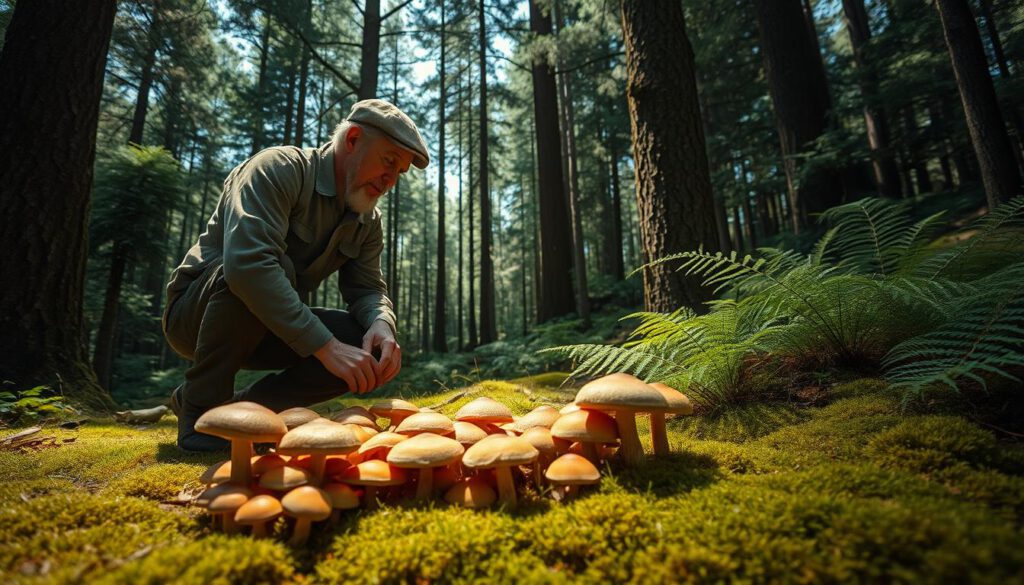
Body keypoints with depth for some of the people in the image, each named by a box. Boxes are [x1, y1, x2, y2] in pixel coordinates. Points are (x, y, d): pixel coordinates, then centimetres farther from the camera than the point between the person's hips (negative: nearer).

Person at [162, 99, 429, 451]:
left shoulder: (367, 221, 1)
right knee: (276, 267, -36)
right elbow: (247, 263, -36)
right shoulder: (279, 169, -21)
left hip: (273, 328, 6)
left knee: (370, 349, -16)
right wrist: (325, 345, -41)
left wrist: (382, 325, -29)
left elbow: (367, 289, -4)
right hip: (197, 311, -5)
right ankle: (201, 408, -14)